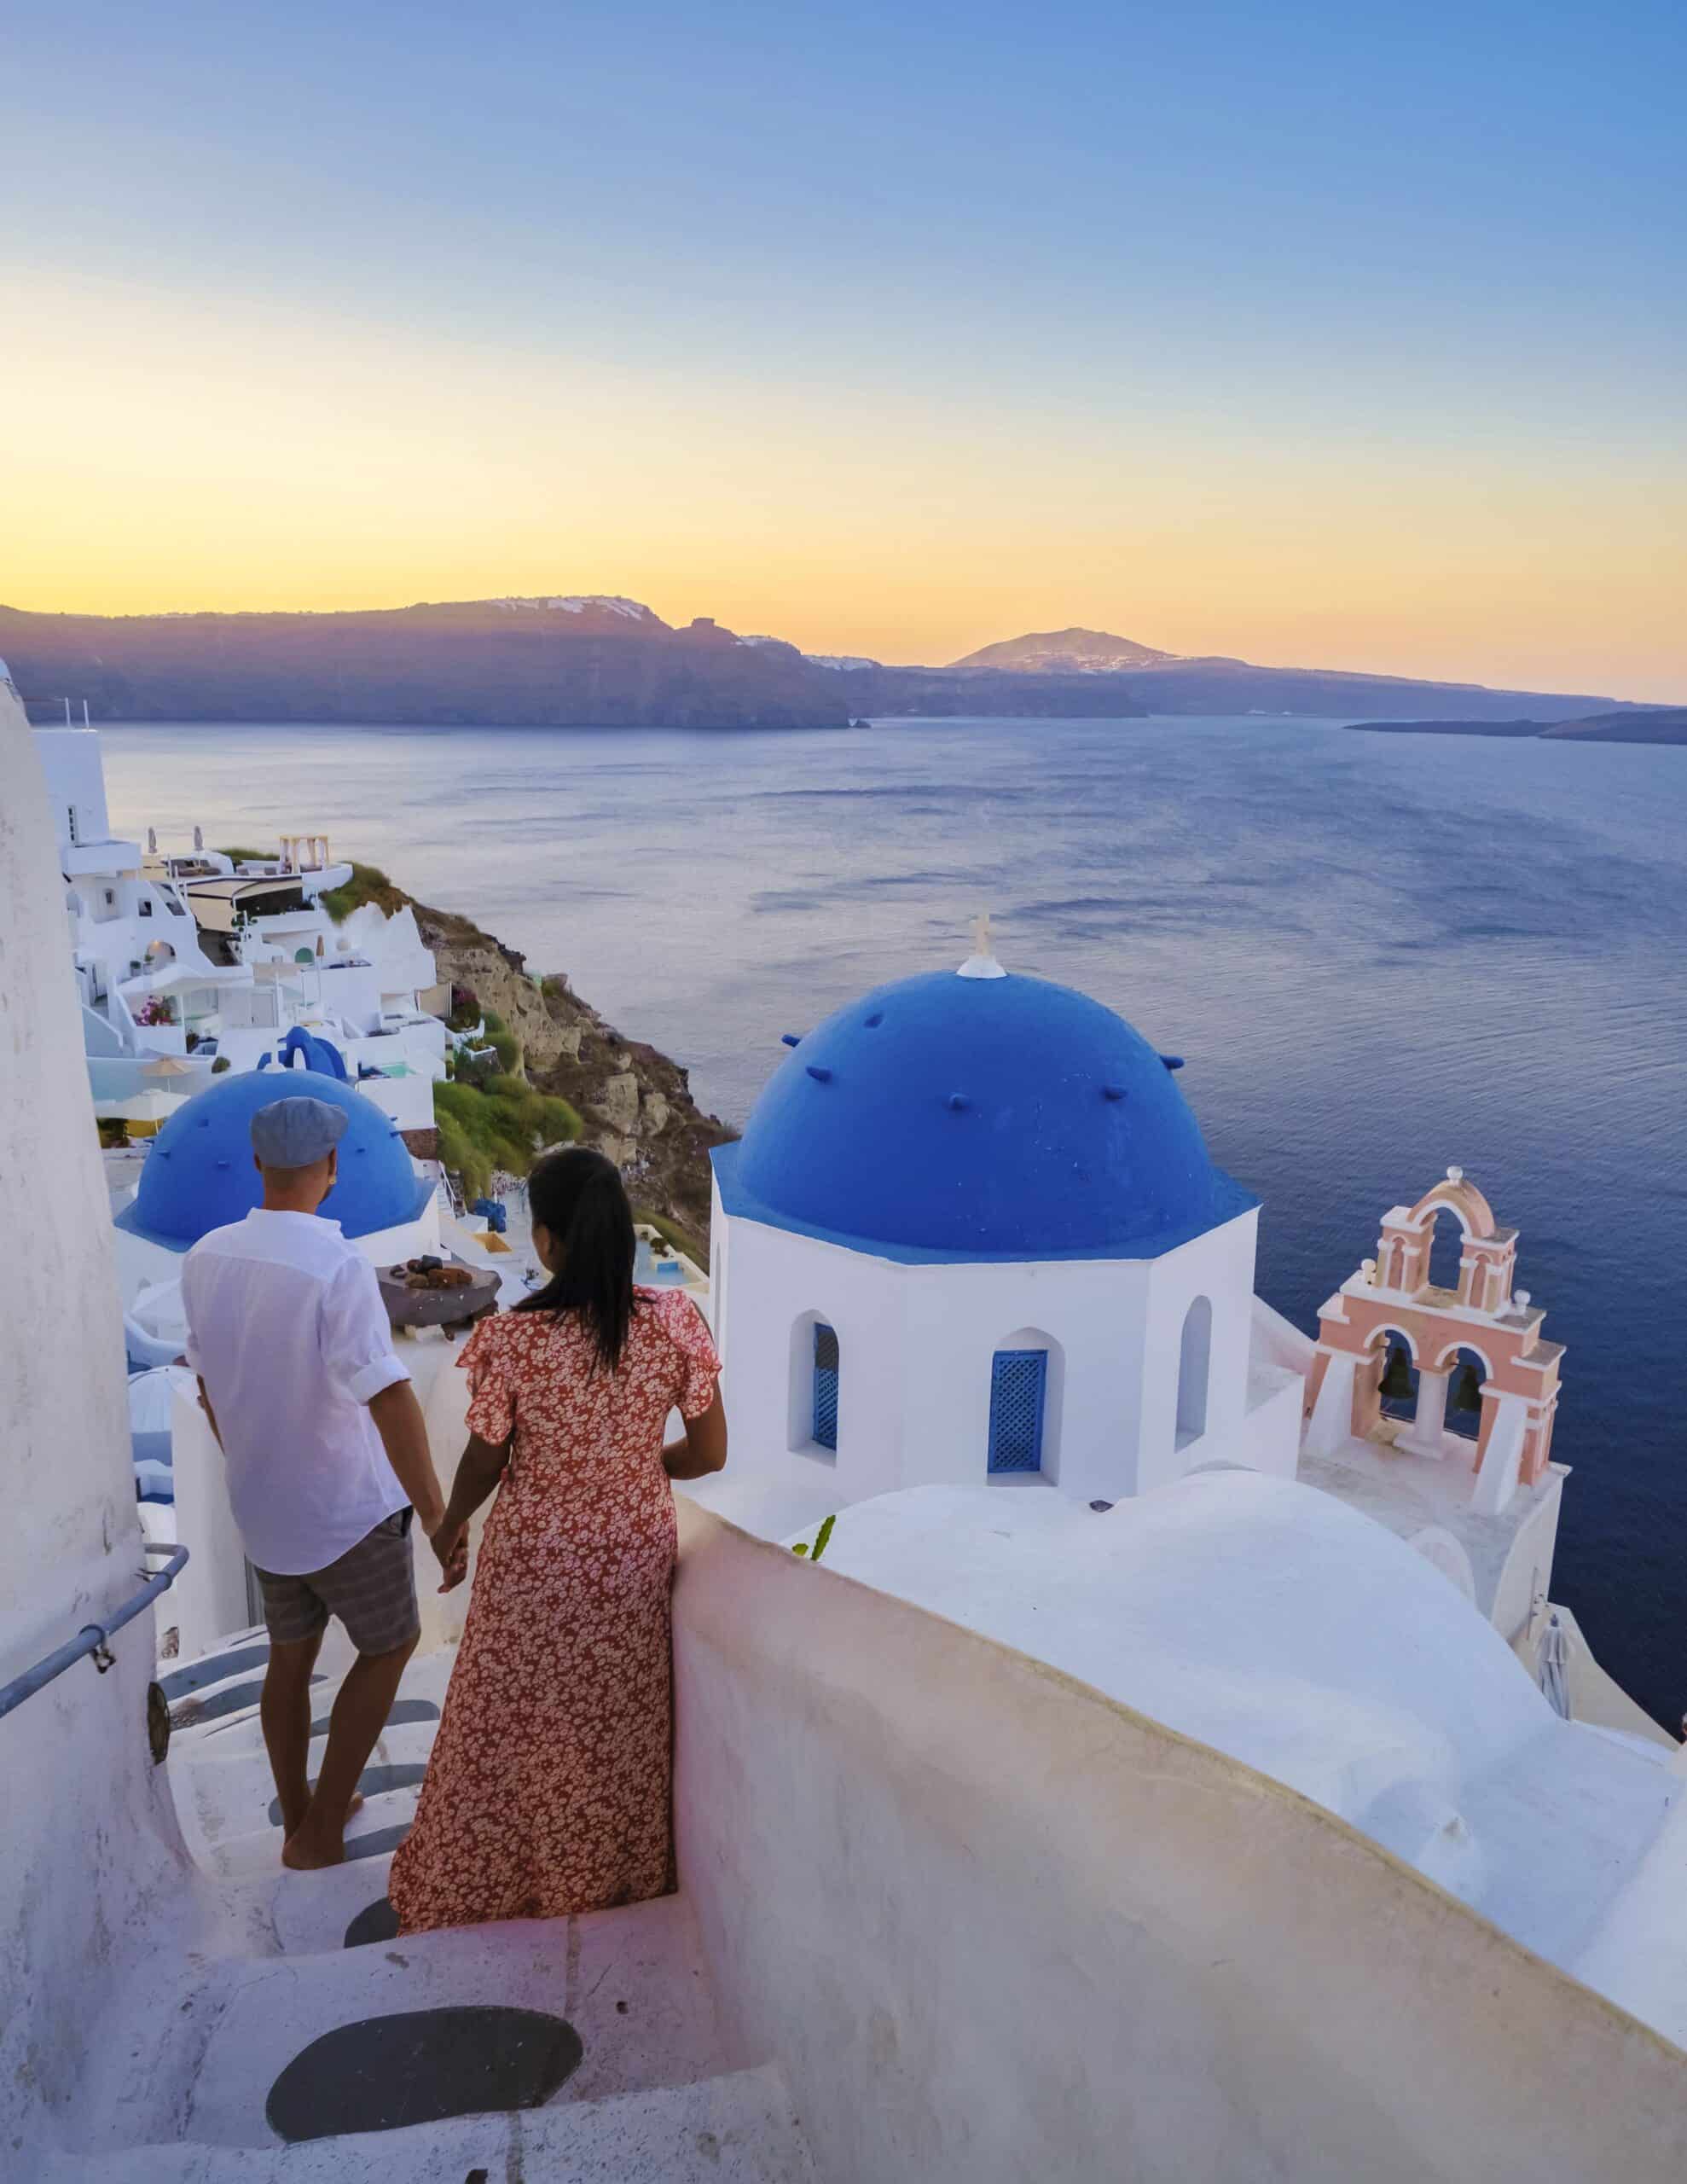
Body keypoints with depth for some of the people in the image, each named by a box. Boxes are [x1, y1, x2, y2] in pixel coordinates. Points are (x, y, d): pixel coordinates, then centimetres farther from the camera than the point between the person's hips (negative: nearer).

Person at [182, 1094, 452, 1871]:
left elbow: (210, 1384, 8)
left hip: (263, 1506, 6)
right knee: (389, 1647, 16)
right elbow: (391, 1405, -31)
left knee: (291, 1655, 22)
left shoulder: (206, 1259, -6)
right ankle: (321, 1829, 19)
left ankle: (298, 1818, 38)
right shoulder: (337, 1268, -29)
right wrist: (439, 1521, -24)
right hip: (349, 1509, -6)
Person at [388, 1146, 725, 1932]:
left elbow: (483, 1462, -10)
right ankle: (625, 1880, 44)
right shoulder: (673, 1321, -18)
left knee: (512, 1732, 20)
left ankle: (480, 1890, 41)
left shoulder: (510, 1339, -24)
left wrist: (450, 1527, 11)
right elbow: (709, 1452, -9)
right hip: (634, 1555, 2)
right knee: (622, 1731, 23)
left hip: (533, 1562, -2)